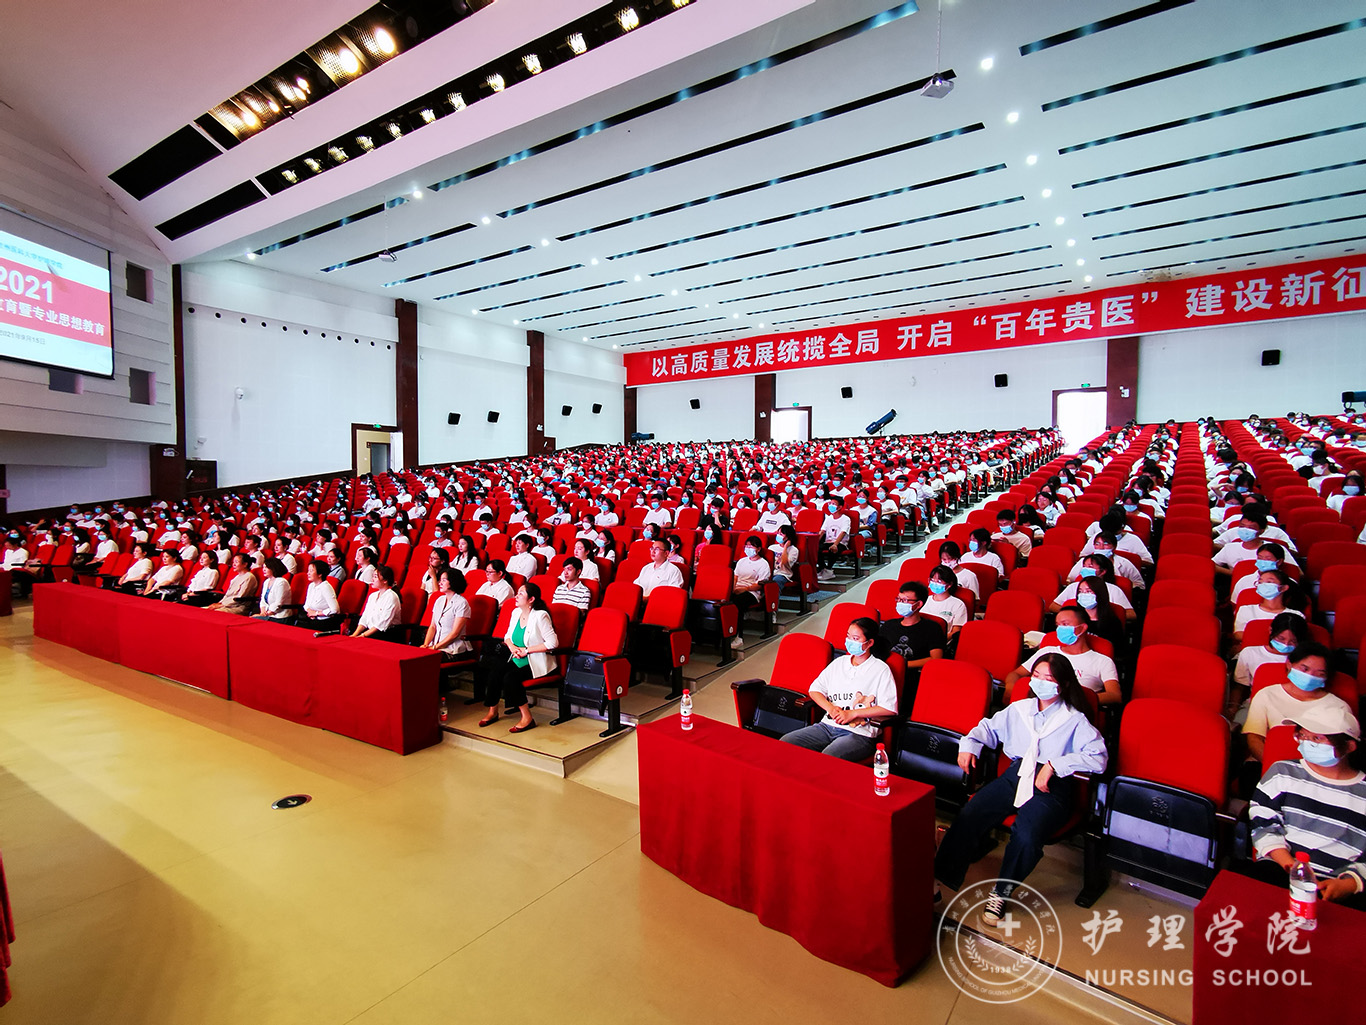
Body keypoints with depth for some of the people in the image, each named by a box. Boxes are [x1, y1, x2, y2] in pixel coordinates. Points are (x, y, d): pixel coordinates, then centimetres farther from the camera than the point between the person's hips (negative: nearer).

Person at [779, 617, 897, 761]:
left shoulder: (881, 669, 1)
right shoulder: (840, 662, 17)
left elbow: (890, 709, -8)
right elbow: (815, 689, 17)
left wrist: (852, 713, -12)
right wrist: (830, 708, -4)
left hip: (859, 733, -5)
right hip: (828, 726, 6)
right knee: (784, 743, -14)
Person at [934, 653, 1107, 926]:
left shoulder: (1075, 720, 5)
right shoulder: (1019, 709, 18)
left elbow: (1098, 757, -9)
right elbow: (989, 727, 28)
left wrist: (1054, 765, -19)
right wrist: (969, 744, 7)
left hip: (1052, 785, -4)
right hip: (1016, 774, 4)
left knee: (1026, 836, -32)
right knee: (968, 816, -21)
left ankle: (1001, 892, -7)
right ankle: (938, 880, -15)